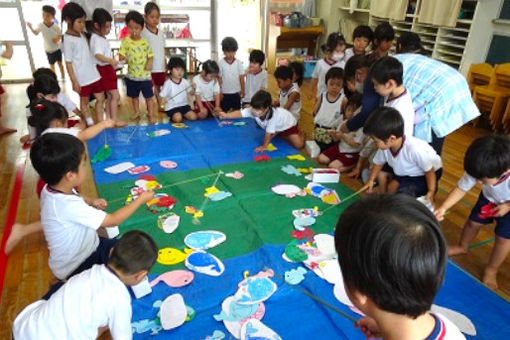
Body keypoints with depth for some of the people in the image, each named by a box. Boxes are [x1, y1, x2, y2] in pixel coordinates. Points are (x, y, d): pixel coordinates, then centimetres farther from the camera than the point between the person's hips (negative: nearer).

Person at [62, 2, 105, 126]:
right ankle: (90, 124, 26)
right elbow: (68, 62, -15)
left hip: (93, 74, 7)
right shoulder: (68, 40, -17)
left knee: (100, 99, 12)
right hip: (82, 78, -7)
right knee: (84, 101, 12)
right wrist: (74, 81, -15)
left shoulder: (81, 34, 5)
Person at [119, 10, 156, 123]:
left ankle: (151, 115, 16)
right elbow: (121, 54, -7)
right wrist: (122, 58, -30)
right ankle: (137, 112, 37)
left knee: (149, 96, 3)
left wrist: (150, 63, -20)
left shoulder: (145, 42, -6)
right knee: (134, 96, 18)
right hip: (131, 75, 2)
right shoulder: (125, 41, -6)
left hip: (145, 75, -2)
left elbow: (150, 55, 0)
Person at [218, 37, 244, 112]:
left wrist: (242, 90, -2)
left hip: (236, 93, 1)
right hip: (225, 93, -1)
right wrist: (219, 92, -5)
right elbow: (219, 78, -5)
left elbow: (241, 78, 0)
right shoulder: (220, 63, -8)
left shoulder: (239, 63, -5)